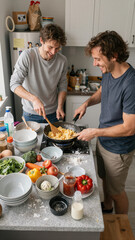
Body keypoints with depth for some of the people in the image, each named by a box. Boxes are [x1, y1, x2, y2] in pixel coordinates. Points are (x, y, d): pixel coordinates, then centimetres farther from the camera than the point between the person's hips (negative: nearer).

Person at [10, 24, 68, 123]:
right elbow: (14, 84, -21)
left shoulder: (62, 61, -10)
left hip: (53, 113, 3)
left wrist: (60, 107, -15)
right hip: (31, 114, -2)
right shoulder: (27, 56, -18)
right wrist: (34, 99, -35)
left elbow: (62, 87, 0)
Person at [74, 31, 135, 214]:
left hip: (118, 150, -7)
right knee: (105, 180, 27)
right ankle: (106, 210, 54)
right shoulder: (108, 73, -6)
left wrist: (95, 132, -21)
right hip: (103, 141, 7)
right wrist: (87, 102, -2)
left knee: (116, 191, 14)